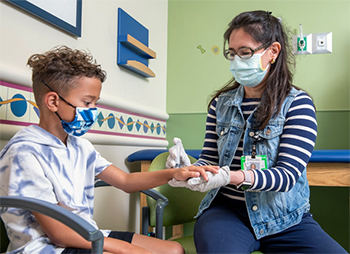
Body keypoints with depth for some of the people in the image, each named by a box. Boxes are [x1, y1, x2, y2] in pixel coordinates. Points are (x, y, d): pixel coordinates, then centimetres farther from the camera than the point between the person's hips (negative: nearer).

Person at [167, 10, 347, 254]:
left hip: (285, 217, 1)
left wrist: (232, 177, -31)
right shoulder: (221, 103, 6)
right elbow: (209, 159, 7)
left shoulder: (297, 103, -4)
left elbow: (287, 174, -14)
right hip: (226, 210, 0)